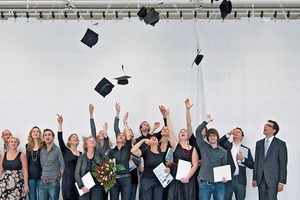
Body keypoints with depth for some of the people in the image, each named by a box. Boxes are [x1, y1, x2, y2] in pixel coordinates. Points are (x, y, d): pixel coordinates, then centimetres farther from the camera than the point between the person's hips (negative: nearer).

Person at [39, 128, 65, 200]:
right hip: (43, 182, 5)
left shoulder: (57, 150, -6)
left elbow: (62, 166, -6)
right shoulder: (42, 151, 11)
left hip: (54, 183, -5)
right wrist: (44, 177, 12)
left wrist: (58, 178, -1)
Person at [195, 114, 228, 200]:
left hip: (219, 184, 1)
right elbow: (198, 131, -3)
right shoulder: (204, 147, 6)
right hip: (205, 184, -1)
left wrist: (225, 177, -10)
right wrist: (206, 121, -6)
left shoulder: (223, 152, 8)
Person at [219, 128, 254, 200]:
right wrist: (229, 134, -19)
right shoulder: (227, 146, 11)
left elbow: (252, 165, 8)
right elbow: (219, 143, -11)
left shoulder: (246, 150, 12)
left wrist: (243, 159, -8)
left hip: (240, 180, 1)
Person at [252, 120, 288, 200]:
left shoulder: (280, 144, -1)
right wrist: (254, 178, 9)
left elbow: (283, 164, -5)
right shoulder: (259, 143, 14)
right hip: (261, 180, 5)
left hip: (273, 180, -5)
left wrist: (281, 182, -11)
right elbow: (256, 162, 14)